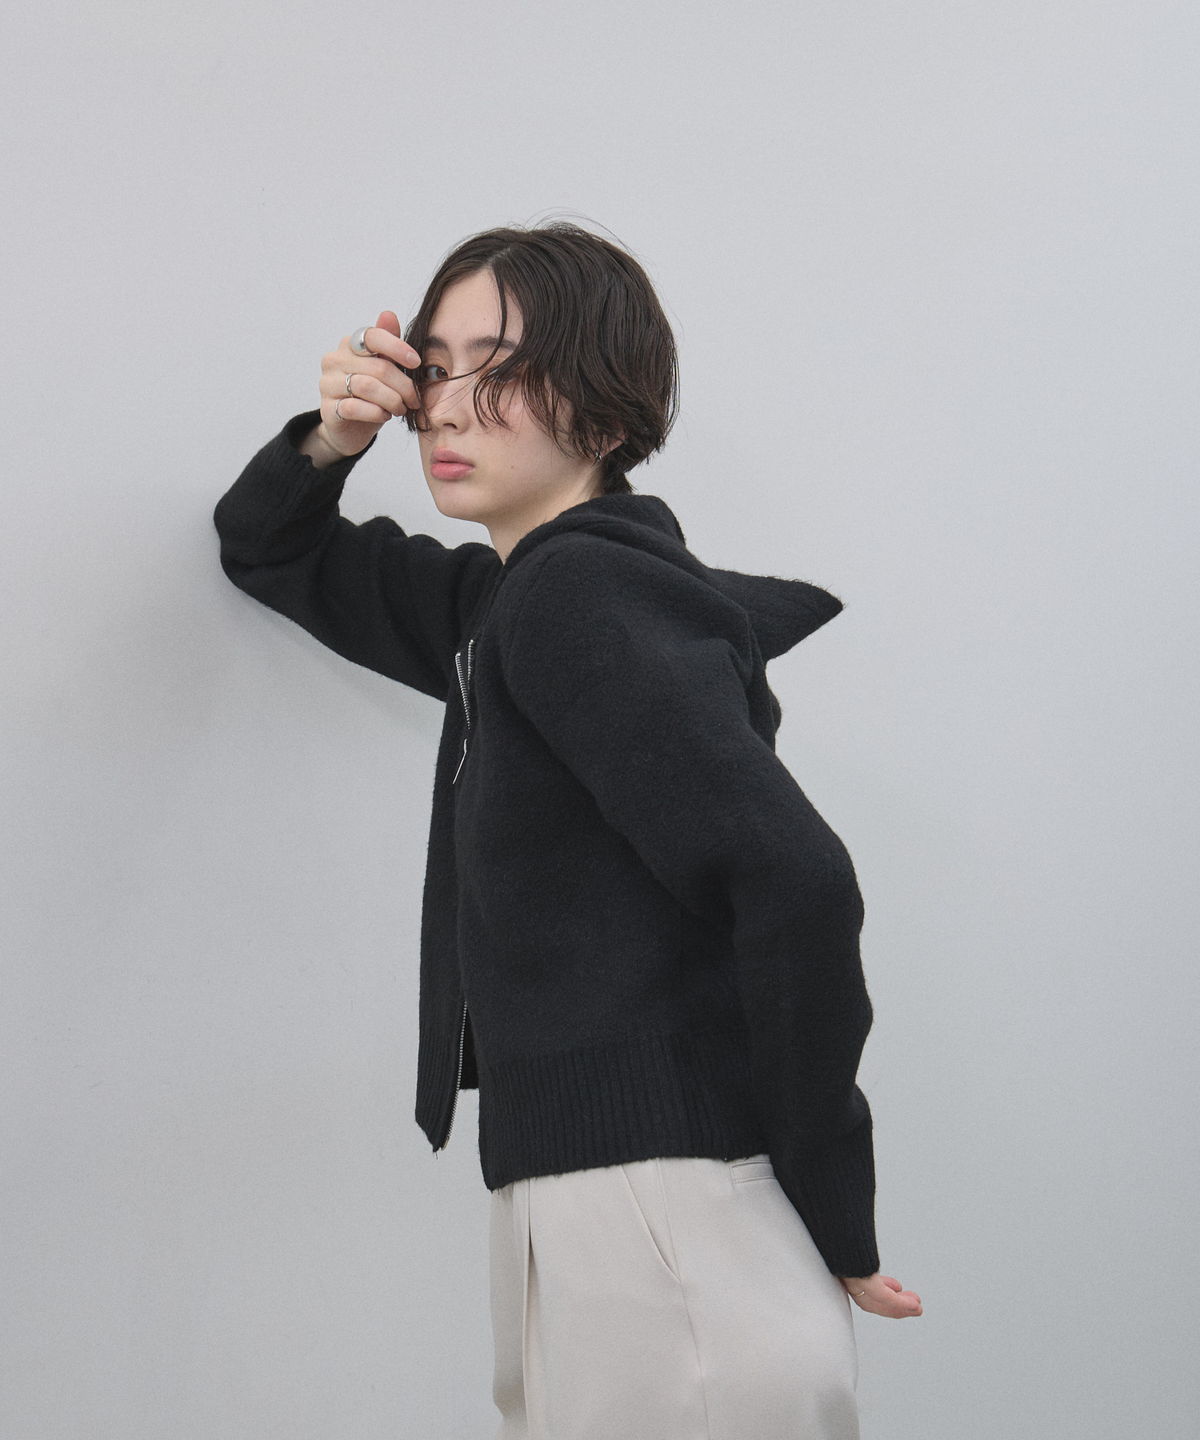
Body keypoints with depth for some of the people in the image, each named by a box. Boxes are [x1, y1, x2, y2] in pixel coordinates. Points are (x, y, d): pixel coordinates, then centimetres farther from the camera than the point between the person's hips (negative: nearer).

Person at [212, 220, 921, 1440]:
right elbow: (270, 557, 29)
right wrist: (327, 443, 7)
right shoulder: (497, 603, 14)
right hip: (580, 1209, 9)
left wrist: (832, 1221, -17)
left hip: (664, 1229, -9)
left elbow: (791, 881, -26)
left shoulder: (577, 590, -15)